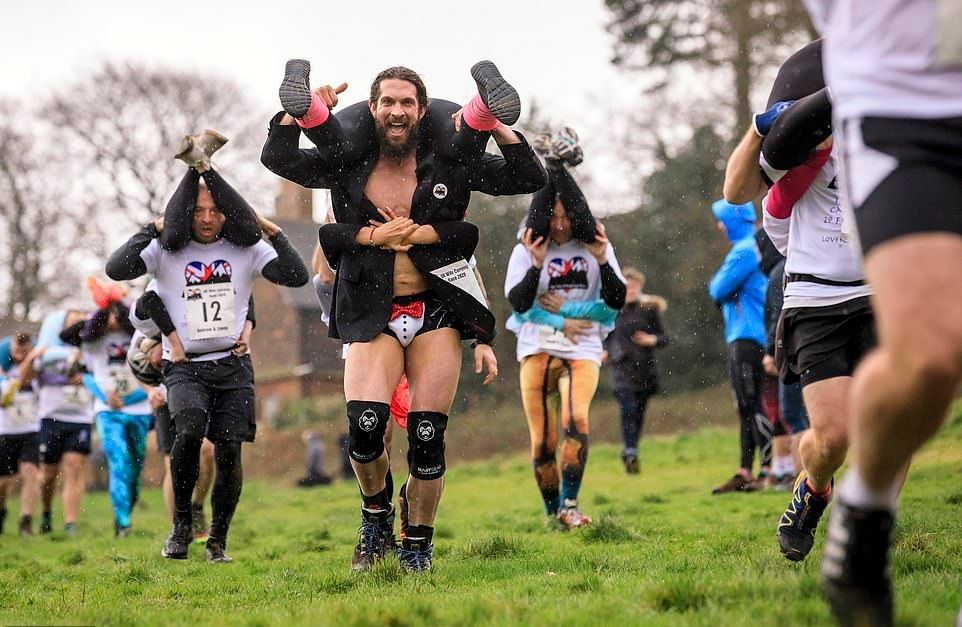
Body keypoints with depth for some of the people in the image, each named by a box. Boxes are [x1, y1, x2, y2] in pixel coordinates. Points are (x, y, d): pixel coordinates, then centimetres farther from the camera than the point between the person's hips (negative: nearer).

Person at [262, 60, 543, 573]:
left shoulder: (449, 163, 4)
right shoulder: (347, 164, 5)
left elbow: (528, 179, 2)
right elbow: (276, 158, -1)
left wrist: (500, 129, -13)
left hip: (436, 314, 0)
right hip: (372, 315, 0)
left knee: (427, 438, -4)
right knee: (364, 424, -19)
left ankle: (418, 546, 15)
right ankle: (375, 515, 10)